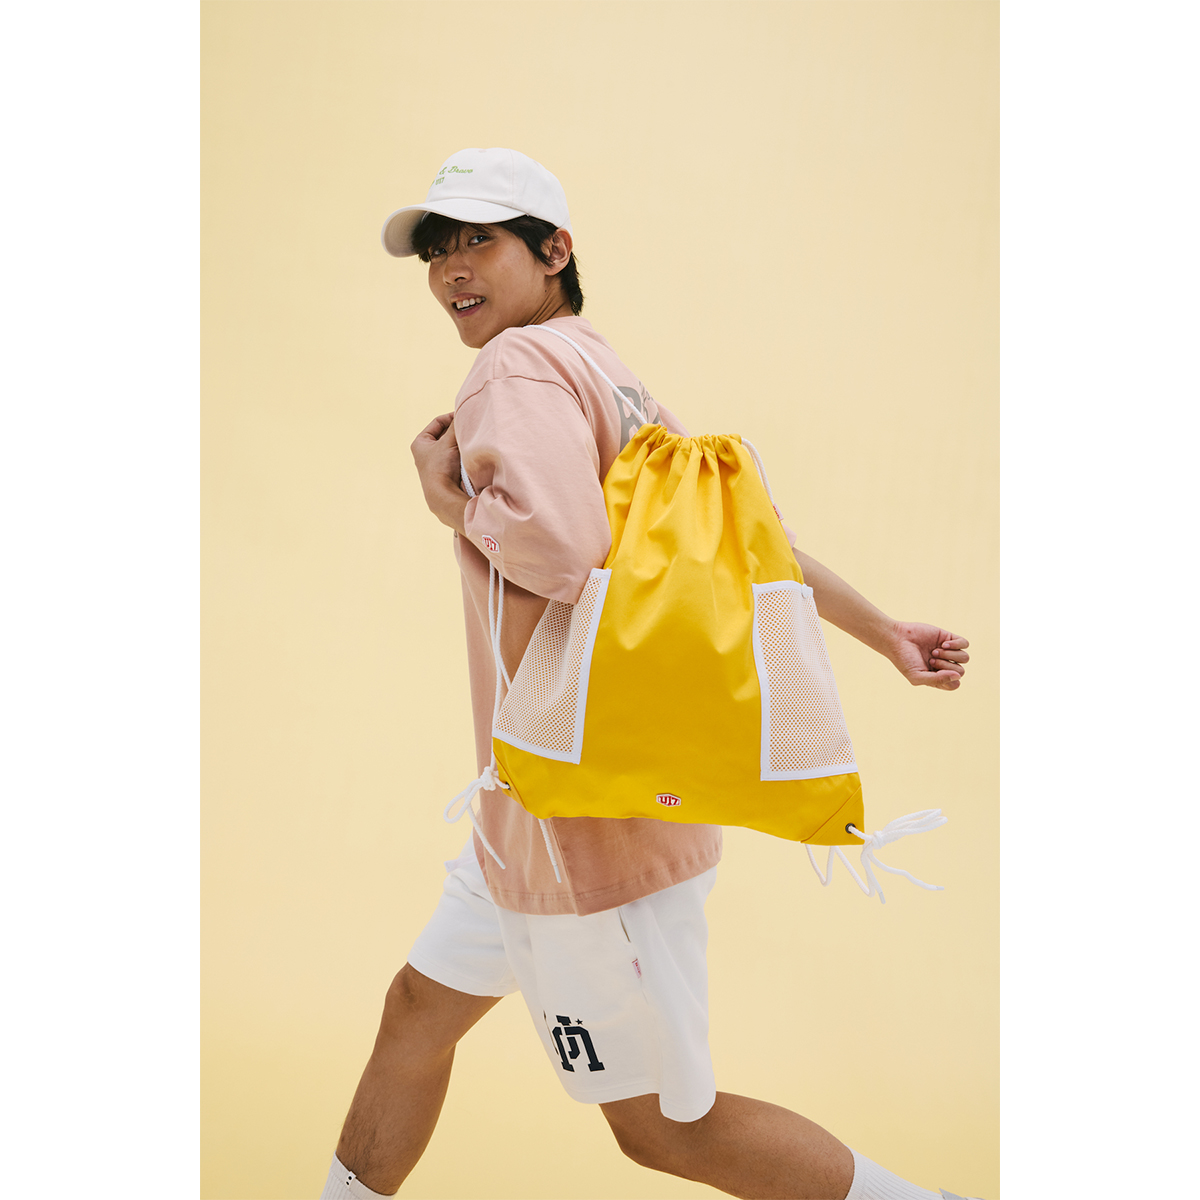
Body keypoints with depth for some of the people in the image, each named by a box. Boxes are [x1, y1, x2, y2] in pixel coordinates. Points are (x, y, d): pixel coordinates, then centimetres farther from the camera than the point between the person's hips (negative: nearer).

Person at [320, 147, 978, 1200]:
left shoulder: (519, 363, -16)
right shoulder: (612, 379, 12)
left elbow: (561, 551, -33)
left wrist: (448, 496, -14)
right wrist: (881, 630, 22)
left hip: (594, 816, -10)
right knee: (419, 1013, 21)